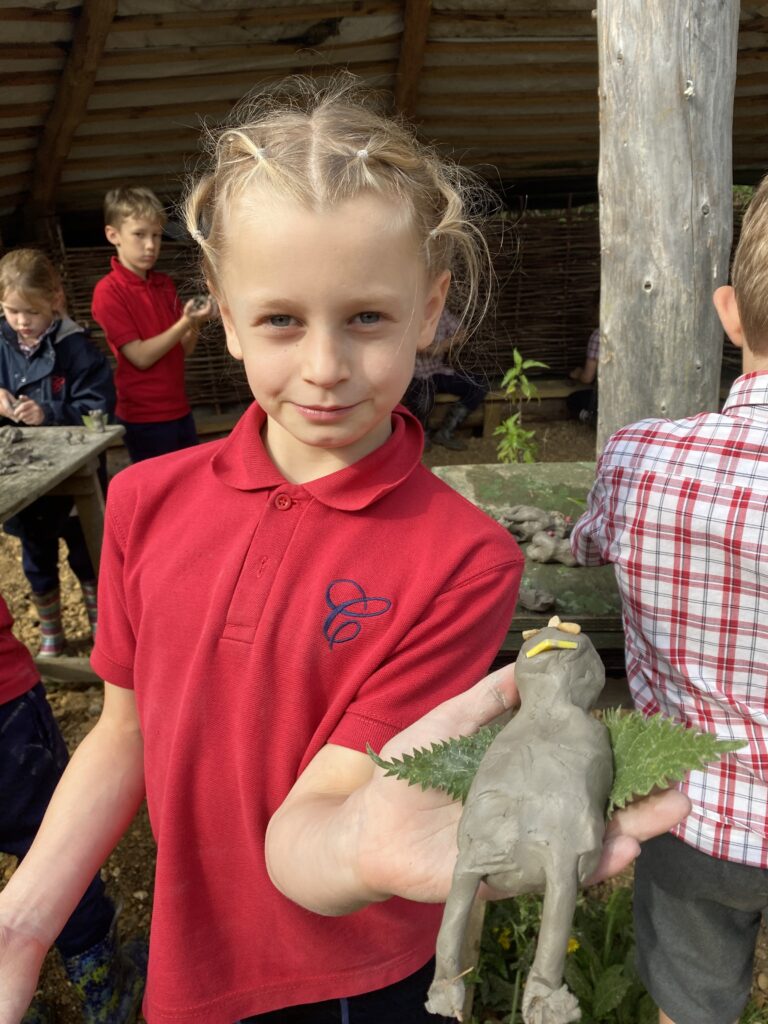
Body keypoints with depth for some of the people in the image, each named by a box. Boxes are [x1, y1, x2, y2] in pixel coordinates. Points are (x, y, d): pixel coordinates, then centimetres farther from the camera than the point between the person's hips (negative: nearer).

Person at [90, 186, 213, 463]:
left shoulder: (165, 284, 8)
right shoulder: (108, 291, -10)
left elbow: (184, 350, 8)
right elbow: (141, 357, -16)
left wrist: (194, 325, -11)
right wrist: (184, 323, -22)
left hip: (179, 409, 6)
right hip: (144, 419, -6)